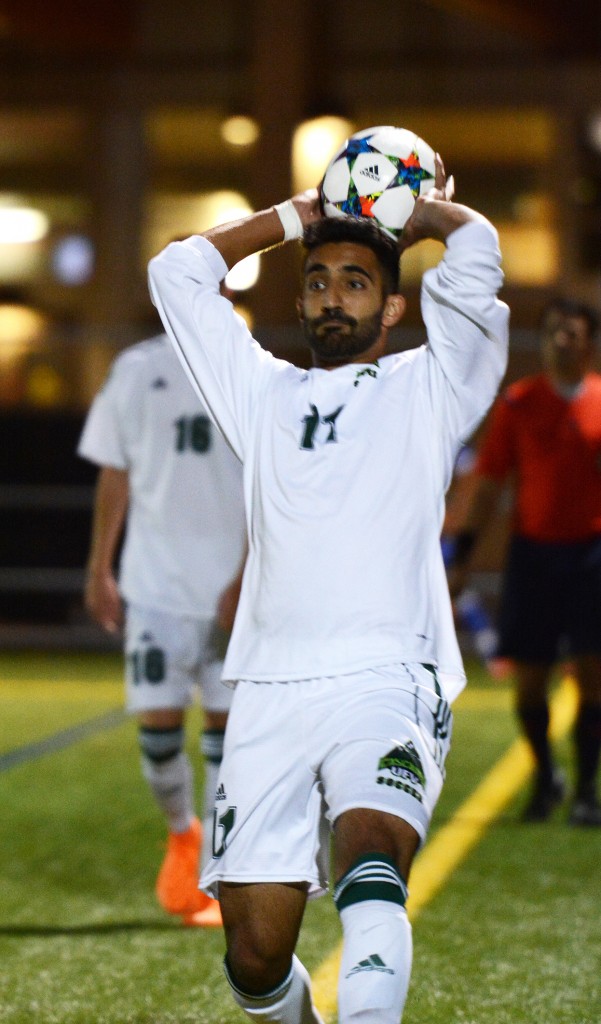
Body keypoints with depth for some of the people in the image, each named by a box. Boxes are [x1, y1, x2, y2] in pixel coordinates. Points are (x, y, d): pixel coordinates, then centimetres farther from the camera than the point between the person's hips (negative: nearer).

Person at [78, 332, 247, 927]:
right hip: (156, 582, 1)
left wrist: (244, 581, -14)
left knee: (226, 721, -1)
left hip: (235, 591, -1)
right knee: (157, 719, -5)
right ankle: (181, 833, 23)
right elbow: (115, 475, 13)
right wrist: (99, 571, 12)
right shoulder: (136, 369, 6)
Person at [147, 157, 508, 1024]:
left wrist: (420, 211, 26)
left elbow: (474, 251, 5)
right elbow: (178, 272, 27)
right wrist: (306, 213, 30)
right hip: (270, 697, 3)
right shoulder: (265, 393, 26)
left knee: (371, 859, -33)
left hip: (388, 684, -3)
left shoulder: (427, 389, 16)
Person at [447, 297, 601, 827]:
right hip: (533, 548, 1)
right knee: (528, 678, 2)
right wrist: (463, 554, 3)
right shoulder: (518, 402, 4)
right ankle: (545, 777, 24)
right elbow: (489, 484, 7)